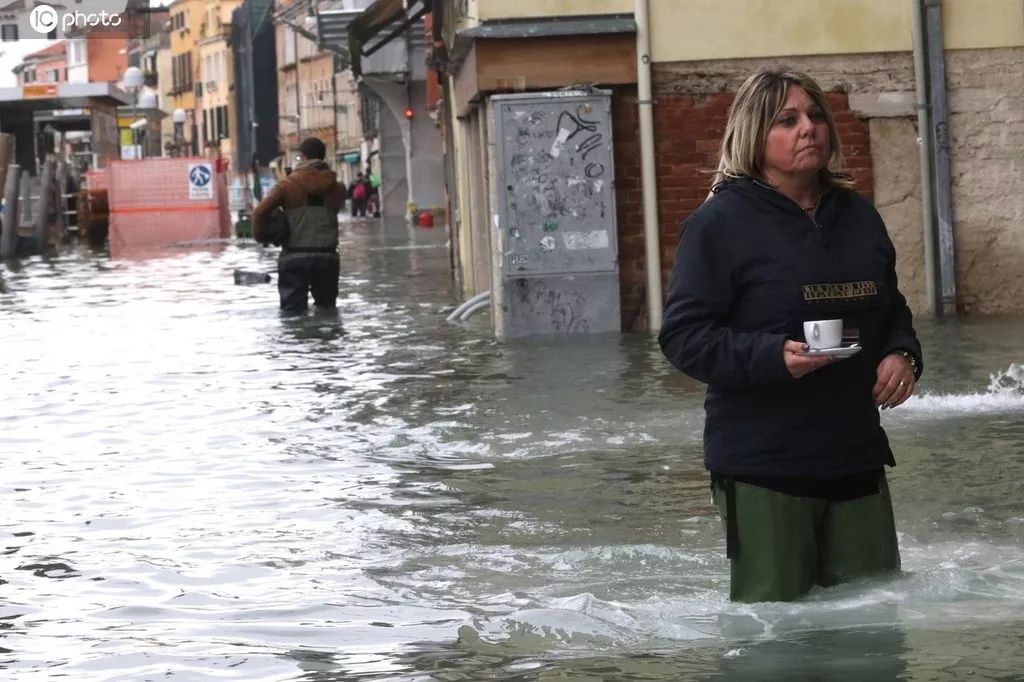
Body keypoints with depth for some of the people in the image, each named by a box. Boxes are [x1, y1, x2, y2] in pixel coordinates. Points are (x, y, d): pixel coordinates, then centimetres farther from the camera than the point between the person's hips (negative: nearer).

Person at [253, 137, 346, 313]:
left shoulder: (288, 184, -5)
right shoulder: (336, 187, 5)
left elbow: (259, 212, -12)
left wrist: (260, 236, 3)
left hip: (294, 258, -2)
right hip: (327, 257, 2)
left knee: (293, 311, 1)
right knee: (327, 309, 13)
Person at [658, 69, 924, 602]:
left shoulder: (858, 217, 13)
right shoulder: (719, 223, -7)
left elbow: (892, 311, 25)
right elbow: (684, 336, -11)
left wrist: (903, 355, 2)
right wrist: (774, 356, -25)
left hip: (857, 458, 6)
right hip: (761, 469, -6)